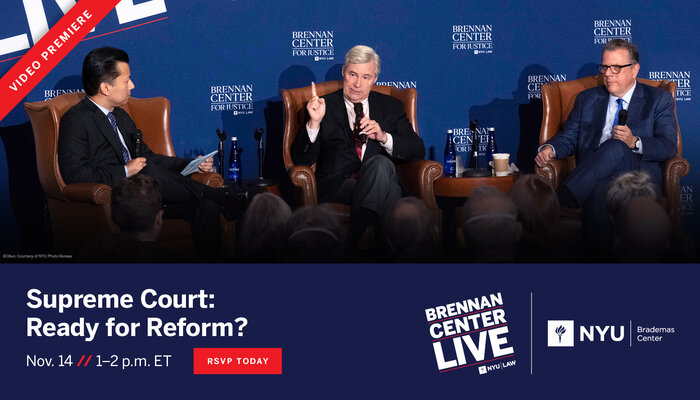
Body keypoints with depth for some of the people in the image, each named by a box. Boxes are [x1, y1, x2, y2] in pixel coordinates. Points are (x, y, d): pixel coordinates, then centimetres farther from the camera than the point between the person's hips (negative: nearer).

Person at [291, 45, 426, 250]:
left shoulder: (390, 106, 21)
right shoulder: (324, 106, 13)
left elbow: (418, 151, 10)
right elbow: (301, 159, 4)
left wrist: (384, 137, -8)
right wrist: (314, 123, -14)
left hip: (383, 183, 2)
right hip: (337, 186, -2)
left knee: (380, 163, -33)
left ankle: (351, 245, -40)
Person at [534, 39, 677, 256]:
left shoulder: (658, 100, 14)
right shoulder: (587, 99, 25)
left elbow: (668, 147, 3)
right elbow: (568, 136, 19)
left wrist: (635, 142, -17)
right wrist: (550, 148, -6)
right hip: (594, 176, 2)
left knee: (616, 148, -37)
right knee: (601, 189, -39)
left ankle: (558, 202, -43)